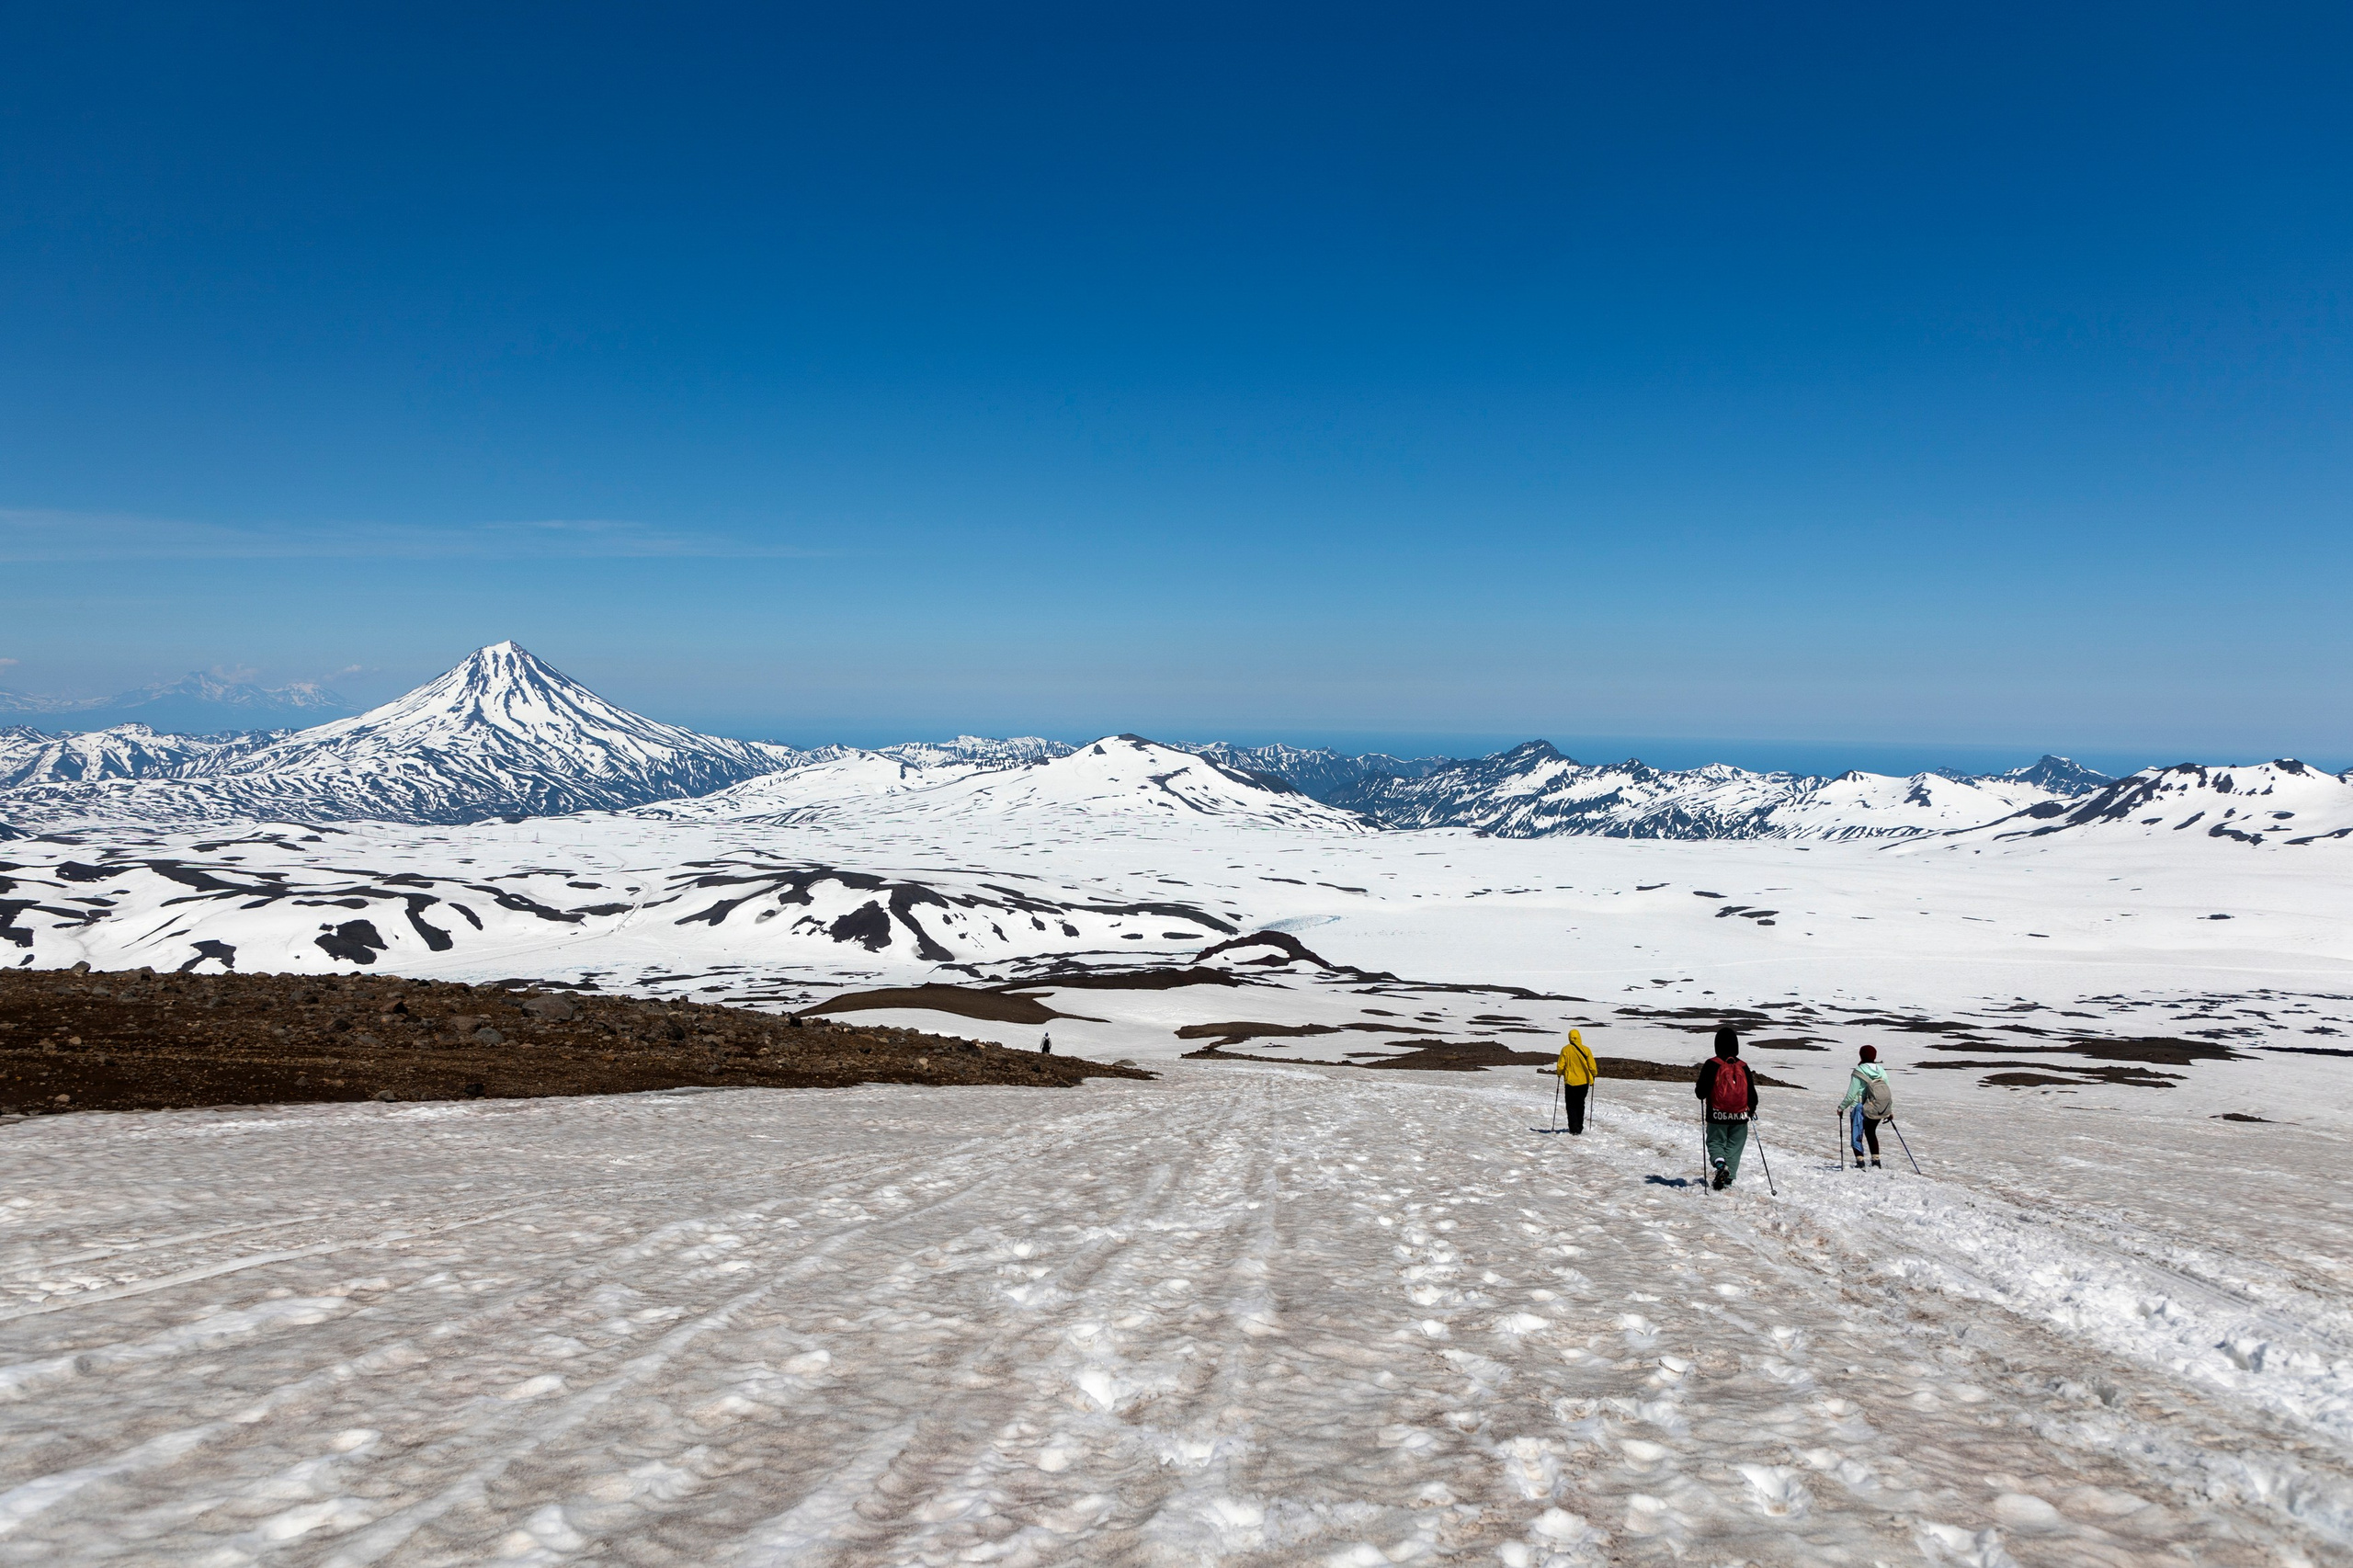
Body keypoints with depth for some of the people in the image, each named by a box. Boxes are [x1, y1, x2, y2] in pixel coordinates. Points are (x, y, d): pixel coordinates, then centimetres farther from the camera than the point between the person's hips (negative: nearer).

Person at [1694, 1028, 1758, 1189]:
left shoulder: (1711, 1065, -9)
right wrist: (1751, 1110, 26)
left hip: (1717, 1116, -2)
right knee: (1734, 1147, 11)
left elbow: (1701, 1092, -11)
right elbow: (1752, 1094, 8)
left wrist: (1698, 1090, 13)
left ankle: (1719, 1163, -20)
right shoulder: (1743, 1066, 2)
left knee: (1715, 1142, 10)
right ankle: (1728, 1178, 4)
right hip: (1740, 1117, 3)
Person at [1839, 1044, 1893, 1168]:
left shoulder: (1858, 1072, -14)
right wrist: (1890, 1110, 18)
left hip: (1860, 1109, -5)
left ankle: (1860, 1162, -2)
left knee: (1856, 1135, 8)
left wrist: (1841, 1107, 2)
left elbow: (1851, 1095, -12)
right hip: (1879, 1111, 5)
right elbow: (1888, 1092, 6)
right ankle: (1876, 1161, 20)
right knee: (1871, 1133, 25)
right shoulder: (1881, 1071, 1)